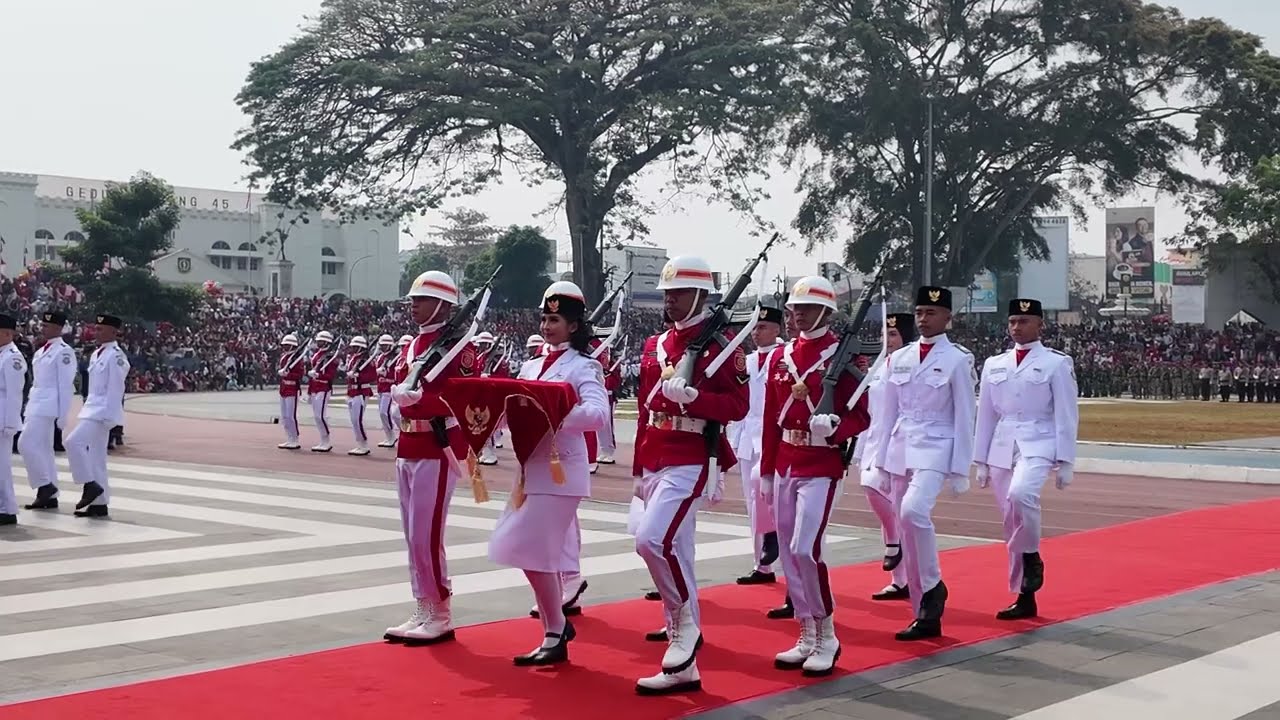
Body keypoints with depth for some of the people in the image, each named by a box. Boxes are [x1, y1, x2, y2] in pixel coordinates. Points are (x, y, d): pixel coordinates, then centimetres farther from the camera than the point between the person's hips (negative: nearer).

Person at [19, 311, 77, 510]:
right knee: (43, 449, 10)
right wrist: (29, 408, 18)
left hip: (47, 406, -9)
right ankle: (49, 496, 14)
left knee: (26, 444, -15)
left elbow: (66, 385, -14)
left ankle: (45, 485, -4)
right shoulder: (41, 352, 15)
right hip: (36, 404, 9)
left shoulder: (63, 352, -11)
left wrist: (63, 415, -15)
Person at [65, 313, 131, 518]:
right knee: (94, 456, 9)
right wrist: (88, 407, 19)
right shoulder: (96, 354, 15)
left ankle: (90, 485, -10)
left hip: (103, 411, -10)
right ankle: (99, 503, 13)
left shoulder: (115, 356, -13)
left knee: (74, 441, -21)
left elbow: (115, 388, -17)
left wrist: (108, 417, -19)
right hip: (92, 409, 10)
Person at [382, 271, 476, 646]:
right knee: (413, 536, 11)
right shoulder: (412, 344, 15)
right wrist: (400, 392, -2)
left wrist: (418, 396, -24)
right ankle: (423, 612, 19)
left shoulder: (457, 344, -10)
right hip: (408, 447, 9)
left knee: (426, 536, -8)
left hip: (437, 448, -9)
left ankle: (441, 617, 2)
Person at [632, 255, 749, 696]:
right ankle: (683, 666, 14)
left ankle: (686, 623, -2)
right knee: (673, 548, 9)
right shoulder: (655, 345, 15)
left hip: (691, 462, -7)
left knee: (652, 539, -23)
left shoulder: (721, 344, -5)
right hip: (656, 462, 8)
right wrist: (639, 469, 17)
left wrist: (691, 395, -23)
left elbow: (738, 406, -10)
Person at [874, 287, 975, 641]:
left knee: (914, 512, -28)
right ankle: (925, 615, 14)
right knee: (907, 528, 6)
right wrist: (882, 462, 11)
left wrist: (959, 470, -7)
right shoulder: (899, 358, 10)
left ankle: (933, 585, -6)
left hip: (935, 449, -5)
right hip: (901, 450, 6)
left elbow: (964, 418, -4)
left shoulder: (957, 359, -3)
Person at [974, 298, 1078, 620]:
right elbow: (986, 415, 14)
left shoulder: (1057, 363, 0)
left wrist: (1065, 462, -6)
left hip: (1038, 445, -5)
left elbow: (1067, 416, -1)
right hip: (1002, 448, 5)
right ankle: (1024, 598, 14)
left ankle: (1032, 558, -7)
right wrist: (981, 461, 12)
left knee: (1021, 494, -33)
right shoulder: (994, 364, 12)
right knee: (1011, 522, 5)